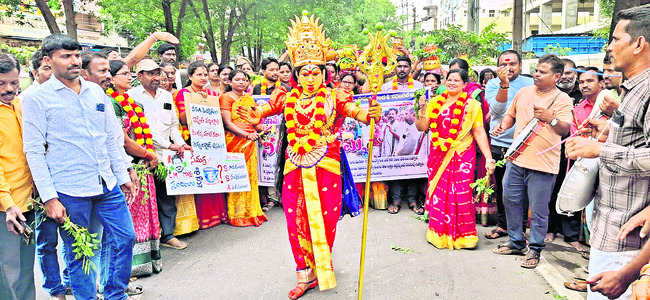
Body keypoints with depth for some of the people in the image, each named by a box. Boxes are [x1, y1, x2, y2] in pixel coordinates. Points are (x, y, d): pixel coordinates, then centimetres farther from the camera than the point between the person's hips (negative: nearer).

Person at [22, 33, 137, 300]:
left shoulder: (96, 91, 10)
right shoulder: (37, 98, -4)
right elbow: (34, 151, -6)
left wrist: (122, 176, 11)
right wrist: (49, 197, -11)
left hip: (107, 185, 5)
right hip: (69, 191, -4)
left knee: (125, 239, 8)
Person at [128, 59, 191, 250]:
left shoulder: (167, 96, 16)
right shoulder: (132, 96, -3)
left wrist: (181, 143, 4)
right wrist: (169, 145, -13)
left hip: (165, 156, 5)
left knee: (167, 197, 8)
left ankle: (167, 235, 20)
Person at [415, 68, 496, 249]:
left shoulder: (471, 105, 1)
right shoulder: (435, 103, 9)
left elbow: (479, 133, -2)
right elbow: (422, 127, 6)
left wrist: (489, 159, -8)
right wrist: (422, 110, -10)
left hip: (462, 155, -3)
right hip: (438, 155, 3)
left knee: (461, 195, -6)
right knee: (438, 194, 4)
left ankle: (464, 236, 10)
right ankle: (438, 234, 19)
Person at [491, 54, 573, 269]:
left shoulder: (562, 100, -3)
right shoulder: (523, 92, 11)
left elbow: (565, 129, -14)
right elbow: (511, 114, 23)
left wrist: (551, 119, -33)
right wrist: (502, 126, 3)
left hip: (543, 164, -5)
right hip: (516, 157, 5)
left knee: (538, 210, 1)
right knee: (510, 201, 12)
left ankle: (535, 249, 17)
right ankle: (516, 243, 28)